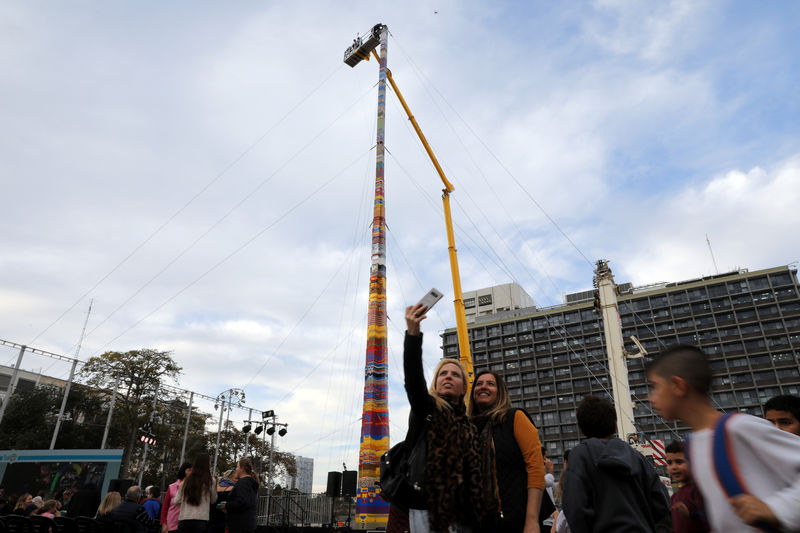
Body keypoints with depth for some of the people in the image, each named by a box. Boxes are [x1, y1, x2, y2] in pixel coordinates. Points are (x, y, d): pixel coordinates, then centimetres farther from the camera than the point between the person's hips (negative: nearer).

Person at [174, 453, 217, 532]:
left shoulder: (186, 481, 6)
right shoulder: (210, 481, -3)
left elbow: (177, 501, 9)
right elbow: (213, 499, 9)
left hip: (183, 520, 4)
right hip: (201, 520, -4)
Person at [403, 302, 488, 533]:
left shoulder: (469, 429, 18)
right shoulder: (426, 408, 4)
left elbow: (474, 477, 17)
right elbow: (413, 378, -17)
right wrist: (413, 334, -31)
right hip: (428, 511, -5)